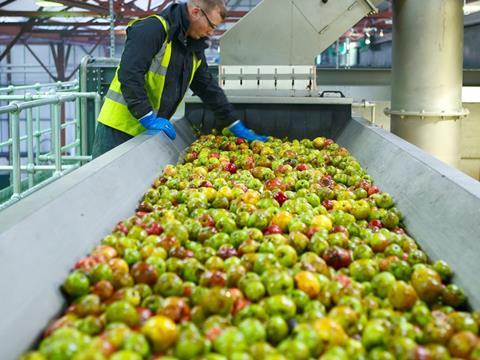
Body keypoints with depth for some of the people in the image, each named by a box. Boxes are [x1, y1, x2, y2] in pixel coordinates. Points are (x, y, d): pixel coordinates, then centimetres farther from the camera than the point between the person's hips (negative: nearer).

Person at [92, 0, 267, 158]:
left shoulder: (194, 48, 12)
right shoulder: (152, 29, -16)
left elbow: (209, 89, 18)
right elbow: (129, 75, -26)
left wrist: (236, 127, 16)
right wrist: (149, 118, -26)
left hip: (146, 131, 8)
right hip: (118, 128, -8)